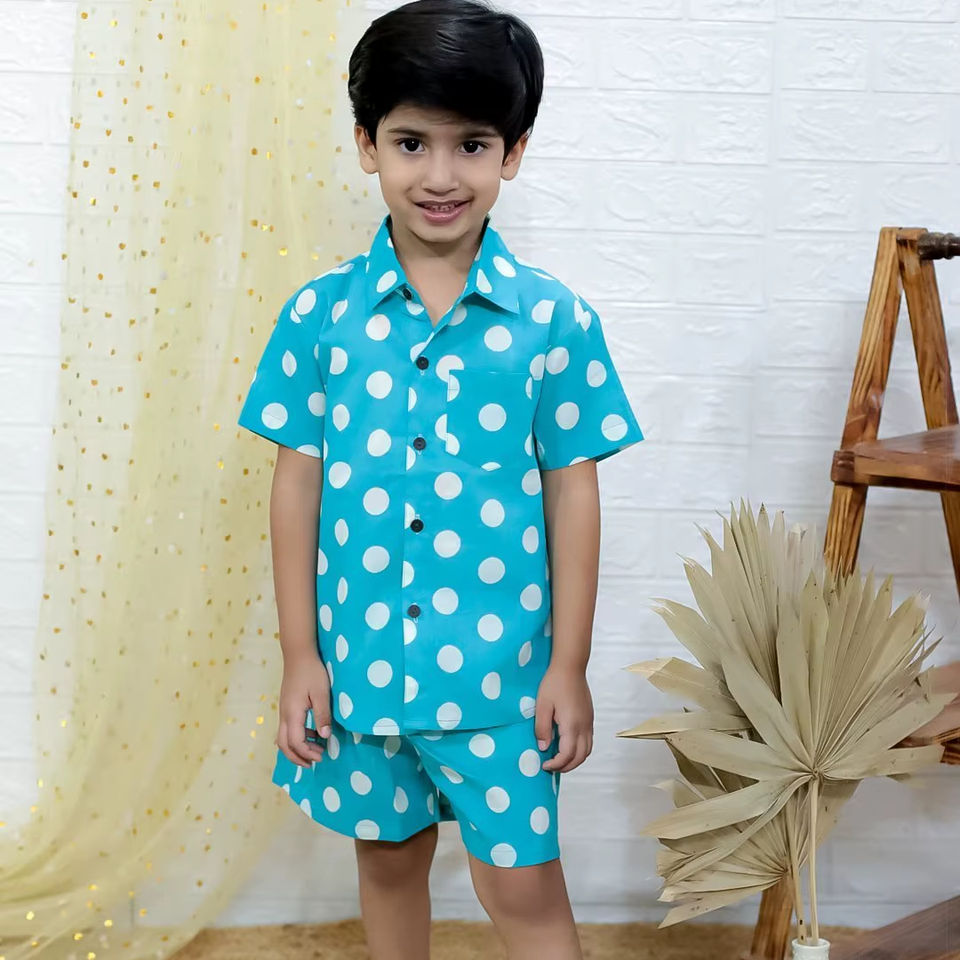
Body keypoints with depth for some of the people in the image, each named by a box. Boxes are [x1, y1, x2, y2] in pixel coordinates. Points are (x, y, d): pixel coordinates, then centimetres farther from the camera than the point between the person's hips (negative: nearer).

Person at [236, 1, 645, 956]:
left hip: (497, 665, -2)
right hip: (358, 659, 2)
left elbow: (571, 492, -3)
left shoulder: (553, 318, -6)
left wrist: (570, 664, -2)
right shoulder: (320, 313, -3)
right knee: (388, 860, 20)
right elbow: (297, 485, 1)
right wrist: (299, 655, 0)